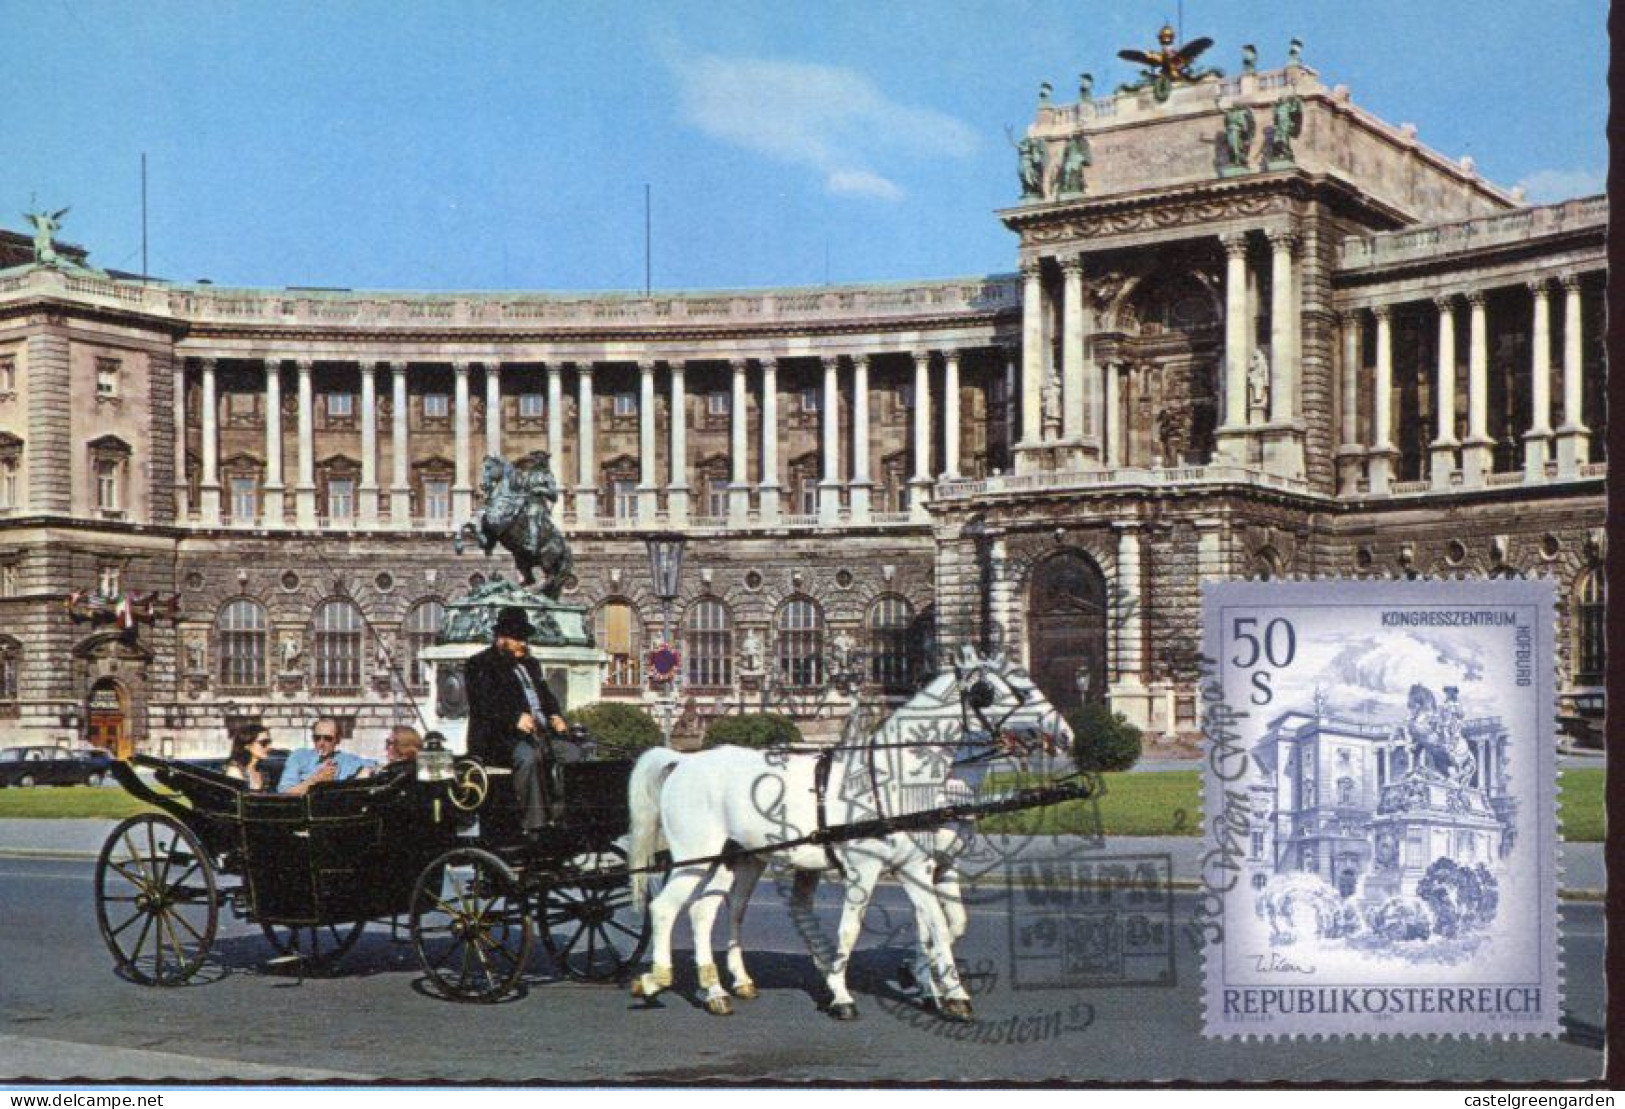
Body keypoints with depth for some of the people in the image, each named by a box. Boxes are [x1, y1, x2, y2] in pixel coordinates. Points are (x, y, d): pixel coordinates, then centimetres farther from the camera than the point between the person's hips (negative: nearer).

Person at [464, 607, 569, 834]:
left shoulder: (530, 665, 29)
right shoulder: (480, 666, 4)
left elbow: (546, 695, 28)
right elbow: (483, 705, -10)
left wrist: (556, 716, 5)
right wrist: (515, 718, -25)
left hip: (540, 732, 7)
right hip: (500, 738, -7)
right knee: (528, 756, -37)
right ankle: (534, 826, -39)